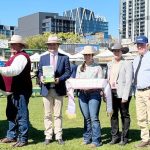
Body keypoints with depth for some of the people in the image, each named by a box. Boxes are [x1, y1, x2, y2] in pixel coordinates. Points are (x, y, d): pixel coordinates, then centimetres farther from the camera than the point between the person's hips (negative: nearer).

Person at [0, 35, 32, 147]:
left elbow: (14, 70, -28)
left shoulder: (22, 57, -14)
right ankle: (12, 136, 29)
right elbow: (10, 70, 18)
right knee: (11, 114, 17)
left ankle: (23, 139, 5)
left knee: (21, 115, -4)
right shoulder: (16, 56, 18)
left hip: (21, 91, -11)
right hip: (14, 90, 11)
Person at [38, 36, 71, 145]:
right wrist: (41, 77, -11)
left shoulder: (64, 58, 4)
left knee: (58, 114, 5)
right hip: (46, 89, 2)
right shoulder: (43, 58, 12)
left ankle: (59, 136, 12)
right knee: (47, 114, 6)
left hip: (59, 89, -2)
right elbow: (40, 71, 12)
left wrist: (60, 79, -17)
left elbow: (68, 72, -1)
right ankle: (48, 136, 14)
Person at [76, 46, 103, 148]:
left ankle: (96, 140, -4)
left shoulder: (97, 67, 5)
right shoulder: (80, 67, 16)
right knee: (86, 117, 7)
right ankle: (87, 138, 17)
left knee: (94, 117, -8)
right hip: (82, 94, 4)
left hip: (94, 94, -3)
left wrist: (93, 87, -15)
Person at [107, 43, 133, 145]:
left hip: (122, 94, -6)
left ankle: (124, 138, 13)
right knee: (113, 115, 10)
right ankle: (115, 136, 20)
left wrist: (125, 96, -17)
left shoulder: (127, 64, -4)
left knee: (124, 115, 4)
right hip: (112, 93, 6)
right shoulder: (110, 64, 15)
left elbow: (129, 81, -11)